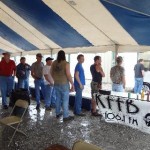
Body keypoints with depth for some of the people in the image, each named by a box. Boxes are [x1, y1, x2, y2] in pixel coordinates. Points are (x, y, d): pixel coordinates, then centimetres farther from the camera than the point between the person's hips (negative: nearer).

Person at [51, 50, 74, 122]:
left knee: (58, 99, 17)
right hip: (64, 84, -6)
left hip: (56, 84, 6)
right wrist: (72, 84, -10)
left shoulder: (54, 63, 3)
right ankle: (65, 116, 8)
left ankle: (57, 113, 28)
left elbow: (52, 73, 11)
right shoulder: (66, 63, -15)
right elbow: (68, 75, -18)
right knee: (65, 100, 2)